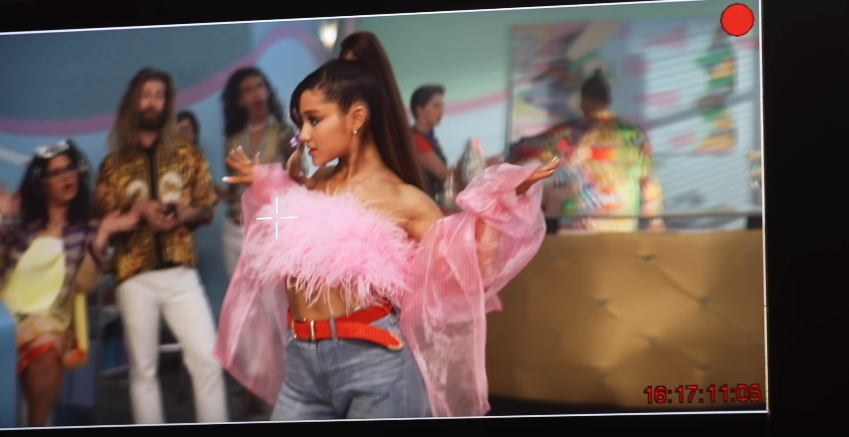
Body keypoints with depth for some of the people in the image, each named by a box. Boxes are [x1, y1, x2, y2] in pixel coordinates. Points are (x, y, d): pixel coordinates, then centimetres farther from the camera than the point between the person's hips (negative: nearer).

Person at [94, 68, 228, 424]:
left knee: (207, 360, -8)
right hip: (135, 276, 0)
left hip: (181, 273, 0)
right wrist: (138, 210, -12)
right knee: (143, 369, 4)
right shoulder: (113, 164, 9)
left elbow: (208, 207, 8)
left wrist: (182, 214, -13)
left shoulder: (188, 155, 10)